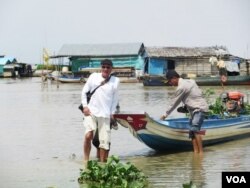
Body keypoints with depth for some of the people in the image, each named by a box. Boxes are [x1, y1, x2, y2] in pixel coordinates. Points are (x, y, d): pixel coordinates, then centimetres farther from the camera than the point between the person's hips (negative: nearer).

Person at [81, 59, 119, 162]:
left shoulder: (115, 81, 5)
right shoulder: (94, 76, 5)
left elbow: (115, 98, 12)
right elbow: (84, 92, 9)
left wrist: (112, 113, 5)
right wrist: (85, 106, -1)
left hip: (105, 114, 1)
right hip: (91, 111, -1)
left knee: (105, 140, -1)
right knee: (88, 135, -19)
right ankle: (86, 161, -9)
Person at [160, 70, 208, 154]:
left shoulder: (181, 87, -14)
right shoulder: (189, 81, 14)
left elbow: (174, 103, -8)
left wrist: (166, 114, 2)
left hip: (199, 109, -10)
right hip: (195, 109, 10)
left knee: (194, 129, -22)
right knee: (192, 131, 5)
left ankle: (201, 152, -26)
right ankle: (196, 152, 1)